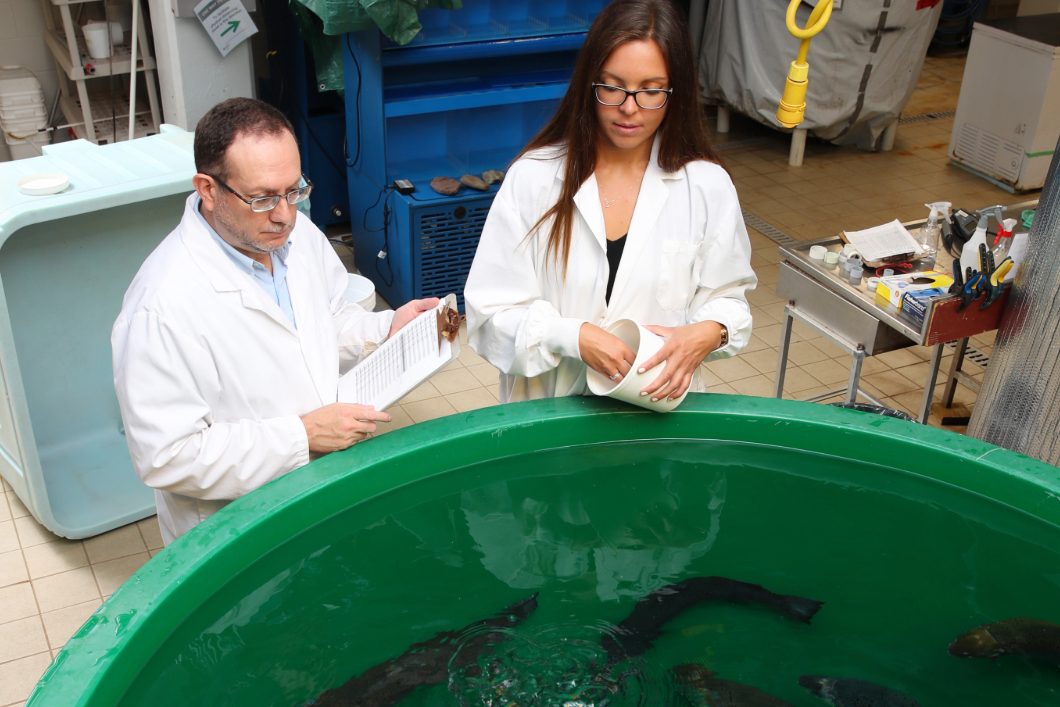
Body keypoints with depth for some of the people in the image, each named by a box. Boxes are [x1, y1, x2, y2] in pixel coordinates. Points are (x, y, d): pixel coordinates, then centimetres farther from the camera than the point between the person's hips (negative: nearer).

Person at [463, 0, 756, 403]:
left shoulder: (708, 186, -1)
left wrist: (708, 333, -12)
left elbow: (726, 298, 10)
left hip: (660, 405, 1)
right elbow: (492, 312, -3)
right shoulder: (533, 177, -5)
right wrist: (574, 337, -18)